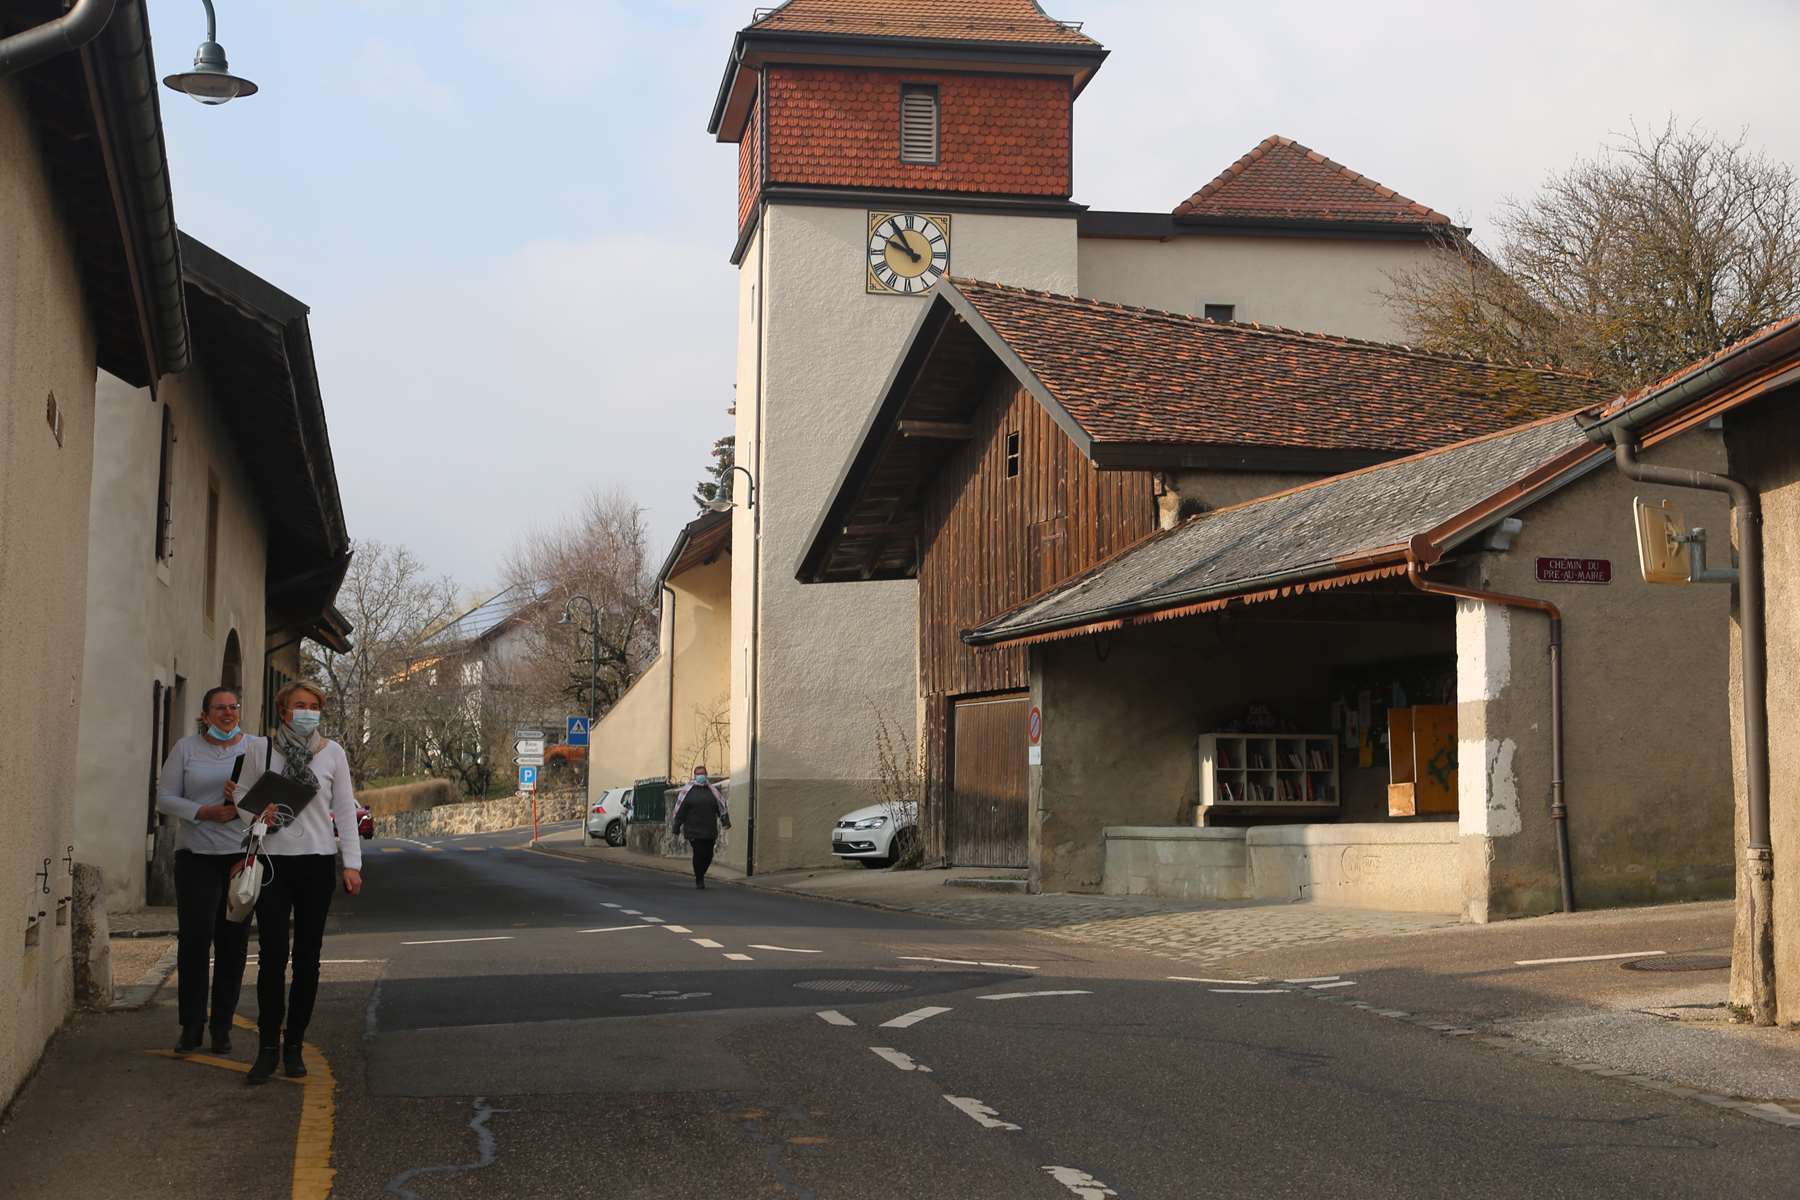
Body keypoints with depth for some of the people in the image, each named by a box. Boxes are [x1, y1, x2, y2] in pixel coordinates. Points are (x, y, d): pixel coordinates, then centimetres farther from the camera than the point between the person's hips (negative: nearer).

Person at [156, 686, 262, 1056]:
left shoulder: (258, 748, 7)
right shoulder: (186, 748, 7)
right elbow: (165, 797, 2)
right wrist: (204, 812, -12)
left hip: (244, 854, 1)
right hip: (196, 855, -1)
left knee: (233, 943, 2)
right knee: (194, 938, -8)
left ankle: (222, 1025, 11)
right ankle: (191, 1025, 1)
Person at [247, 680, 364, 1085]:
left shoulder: (332, 752, 5)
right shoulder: (263, 749, 3)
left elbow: (344, 809, 6)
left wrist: (351, 863, 0)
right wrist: (257, 812, -12)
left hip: (317, 861, 1)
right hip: (273, 860, -1)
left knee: (307, 957, 4)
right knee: (272, 955, -9)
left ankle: (294, 1046, 14)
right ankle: (268, 1047, 0)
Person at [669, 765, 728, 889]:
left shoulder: (713, 791, 12)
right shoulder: (688, 791, 3)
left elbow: (721, 807, 11)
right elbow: (680, 810, 3)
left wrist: (726, 821, 0)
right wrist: (676, 827, 1)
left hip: (710, 831, 3)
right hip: (694, 831, -3)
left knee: (708, 855, 3)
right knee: (699, 853, -11)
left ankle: (700, 875, 28)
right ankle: (699, 880, 4)